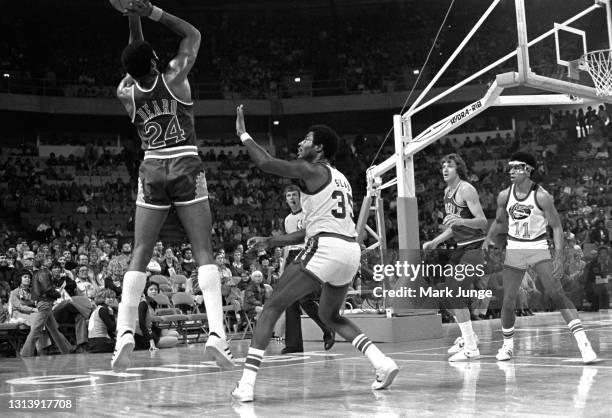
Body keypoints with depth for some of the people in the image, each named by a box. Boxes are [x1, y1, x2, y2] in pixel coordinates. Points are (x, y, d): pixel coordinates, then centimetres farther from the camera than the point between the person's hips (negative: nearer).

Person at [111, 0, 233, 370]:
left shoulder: (127, 94, 2)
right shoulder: (174, 78, -6)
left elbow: (136, 56, 21)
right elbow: (192, 34, 8)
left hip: (152, 170, 3)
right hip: (186, 168, -2)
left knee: (140, 255, 6)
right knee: (204, 252, -4)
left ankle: (125, 333, -5)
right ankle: (217, 333, -15)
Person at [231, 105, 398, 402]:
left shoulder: (312, 171, 0)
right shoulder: (340, 179, 26)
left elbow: (265, 163, -7)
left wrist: (243, 134, 9)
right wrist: (271, 242, 28)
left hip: (325, 250, -9)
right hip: (351, 250, 9)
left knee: (271, 309, -2)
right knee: (329, 315, 29)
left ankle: (246, 384, -10)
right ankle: (382, 364, 13)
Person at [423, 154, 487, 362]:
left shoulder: (466, 190, -14)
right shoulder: (447, 191, 14)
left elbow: (483, 222, -20)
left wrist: (460, 220, -35)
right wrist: (435, 242, 20)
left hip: (474, 247, -10)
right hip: (460, 248, 10)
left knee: (454, 292, -18)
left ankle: (471, 348, -16)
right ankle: (468, 336, 29)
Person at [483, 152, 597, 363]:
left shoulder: (542, 196, -13)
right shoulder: (504, 196, -1)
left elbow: (557, 227, -9)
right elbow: (500, 222, 18)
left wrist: (559, 257, -18)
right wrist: (489, 238, -1)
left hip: (539, 248, -4)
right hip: (514, 249, 4)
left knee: (557, 294, -17)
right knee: (508, 301, 4)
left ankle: (583, 343, -19)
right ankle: (507, 345, 26)